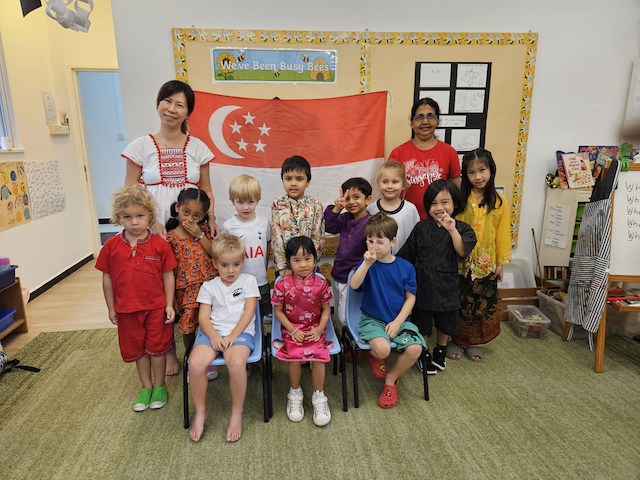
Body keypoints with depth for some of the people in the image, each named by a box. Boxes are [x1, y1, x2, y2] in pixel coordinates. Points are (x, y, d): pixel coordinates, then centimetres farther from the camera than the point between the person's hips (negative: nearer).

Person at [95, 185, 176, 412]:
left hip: (156, 307, -2)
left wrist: (169, 304, -6)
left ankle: (159, 385, 32)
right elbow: (107, 278, 2)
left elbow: (168, 276, -5)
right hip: (127, 309, 2)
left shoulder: (159, 245, -11)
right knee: (136, 348, 17)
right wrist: (111, 307, 4)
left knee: (156, 346, 12)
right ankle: (146, 386, 36)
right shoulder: (111, 246, -6)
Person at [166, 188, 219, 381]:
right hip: (186, 289, -1)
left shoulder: (204, 229, 1)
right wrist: (171, 299, -1)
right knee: (188, 328, 11)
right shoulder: (170, 237, -5)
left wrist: (200, 235, -14)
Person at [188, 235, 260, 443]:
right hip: (213, 332, 3)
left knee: (236, 363, -34)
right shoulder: (209, 286, 15)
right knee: (195, 363, -27)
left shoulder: (248, 281, 10)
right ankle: (201, 412, -1)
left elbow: (248, 312, 0)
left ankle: (237, 413, -9)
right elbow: (203, 317, 7)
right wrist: (213, 336, -13)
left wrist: (232, 336, -11)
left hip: (240, 331, -2)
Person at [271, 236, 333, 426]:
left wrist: (319, 328, -8)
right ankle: (295, 393, 5)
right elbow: (278, 311, 0)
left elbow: (326, 308, 6)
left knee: (318, 356, -22)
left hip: (314, 329, 1)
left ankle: (319, 396, 1)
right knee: (295, 357, -24)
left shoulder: (320, 284, -3)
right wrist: (292, 330, -9)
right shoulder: (283, 285, -7)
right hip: (292, 330, -1)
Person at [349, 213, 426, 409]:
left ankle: (391, 379, 9)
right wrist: (367, 264, -31)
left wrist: (397, 322, -8)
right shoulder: (368, 263, -3)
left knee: (415, 349, -21)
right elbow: (354, 285, -19)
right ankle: (375, 357, 12)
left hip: (398, 319, 2)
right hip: (372, 319, -2)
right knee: (382, 349, -30)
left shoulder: (405, 267, 0)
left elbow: (410, 298, 2)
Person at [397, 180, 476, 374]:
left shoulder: (462, 229, -8)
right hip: (423, 285, 0)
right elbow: (406, 255, 3)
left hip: (446, 287, 1)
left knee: (445, 324, 21)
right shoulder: (421, 227, -5)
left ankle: (440, 351, 48)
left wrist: (453, 230, -36)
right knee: (422, 324, 13)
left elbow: (462, 252, -25)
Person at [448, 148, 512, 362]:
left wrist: (501, 262, 3)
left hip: (485, 264, 2)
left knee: (483, 304, 11)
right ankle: (454, 340, 28)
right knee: (458, 303, 9)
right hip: (460, 262, -1)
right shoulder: (460, 199, -5)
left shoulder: (499, 202, -1)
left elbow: (502, 233, 3)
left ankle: (472, 343, 30)